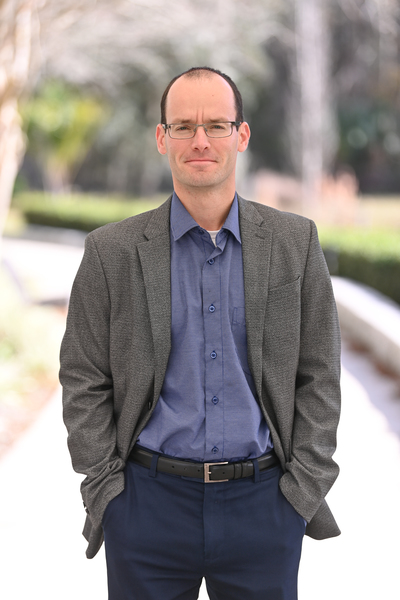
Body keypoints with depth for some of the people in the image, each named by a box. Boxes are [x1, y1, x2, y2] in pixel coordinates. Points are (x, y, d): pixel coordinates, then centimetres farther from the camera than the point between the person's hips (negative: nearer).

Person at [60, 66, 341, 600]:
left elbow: (319, 376, 4)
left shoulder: (295, 243, 3)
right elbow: (84, 381, 2)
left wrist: (305, 487, -2)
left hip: (264, 504, 1)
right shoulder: (112, 252, 0)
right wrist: (104, 490, -4)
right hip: (149, 505, 0)